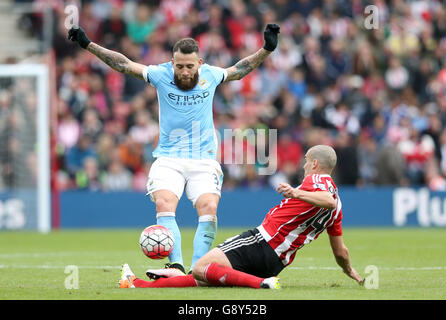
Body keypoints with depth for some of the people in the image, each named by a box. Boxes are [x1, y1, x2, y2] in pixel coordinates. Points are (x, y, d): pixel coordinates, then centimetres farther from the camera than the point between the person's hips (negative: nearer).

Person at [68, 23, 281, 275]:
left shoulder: (211, 75, 3)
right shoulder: (161, 75, -1)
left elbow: (241, 69, 20)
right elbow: (124, 64, 1)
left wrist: (267, 49, 10)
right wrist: (87, 44, -3)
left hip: (204, 160, 1)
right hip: (168, 158, -1)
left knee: (209, 208, -21)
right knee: (164, 204, -24)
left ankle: (198, 268, -22)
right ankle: (177, 266, -32)